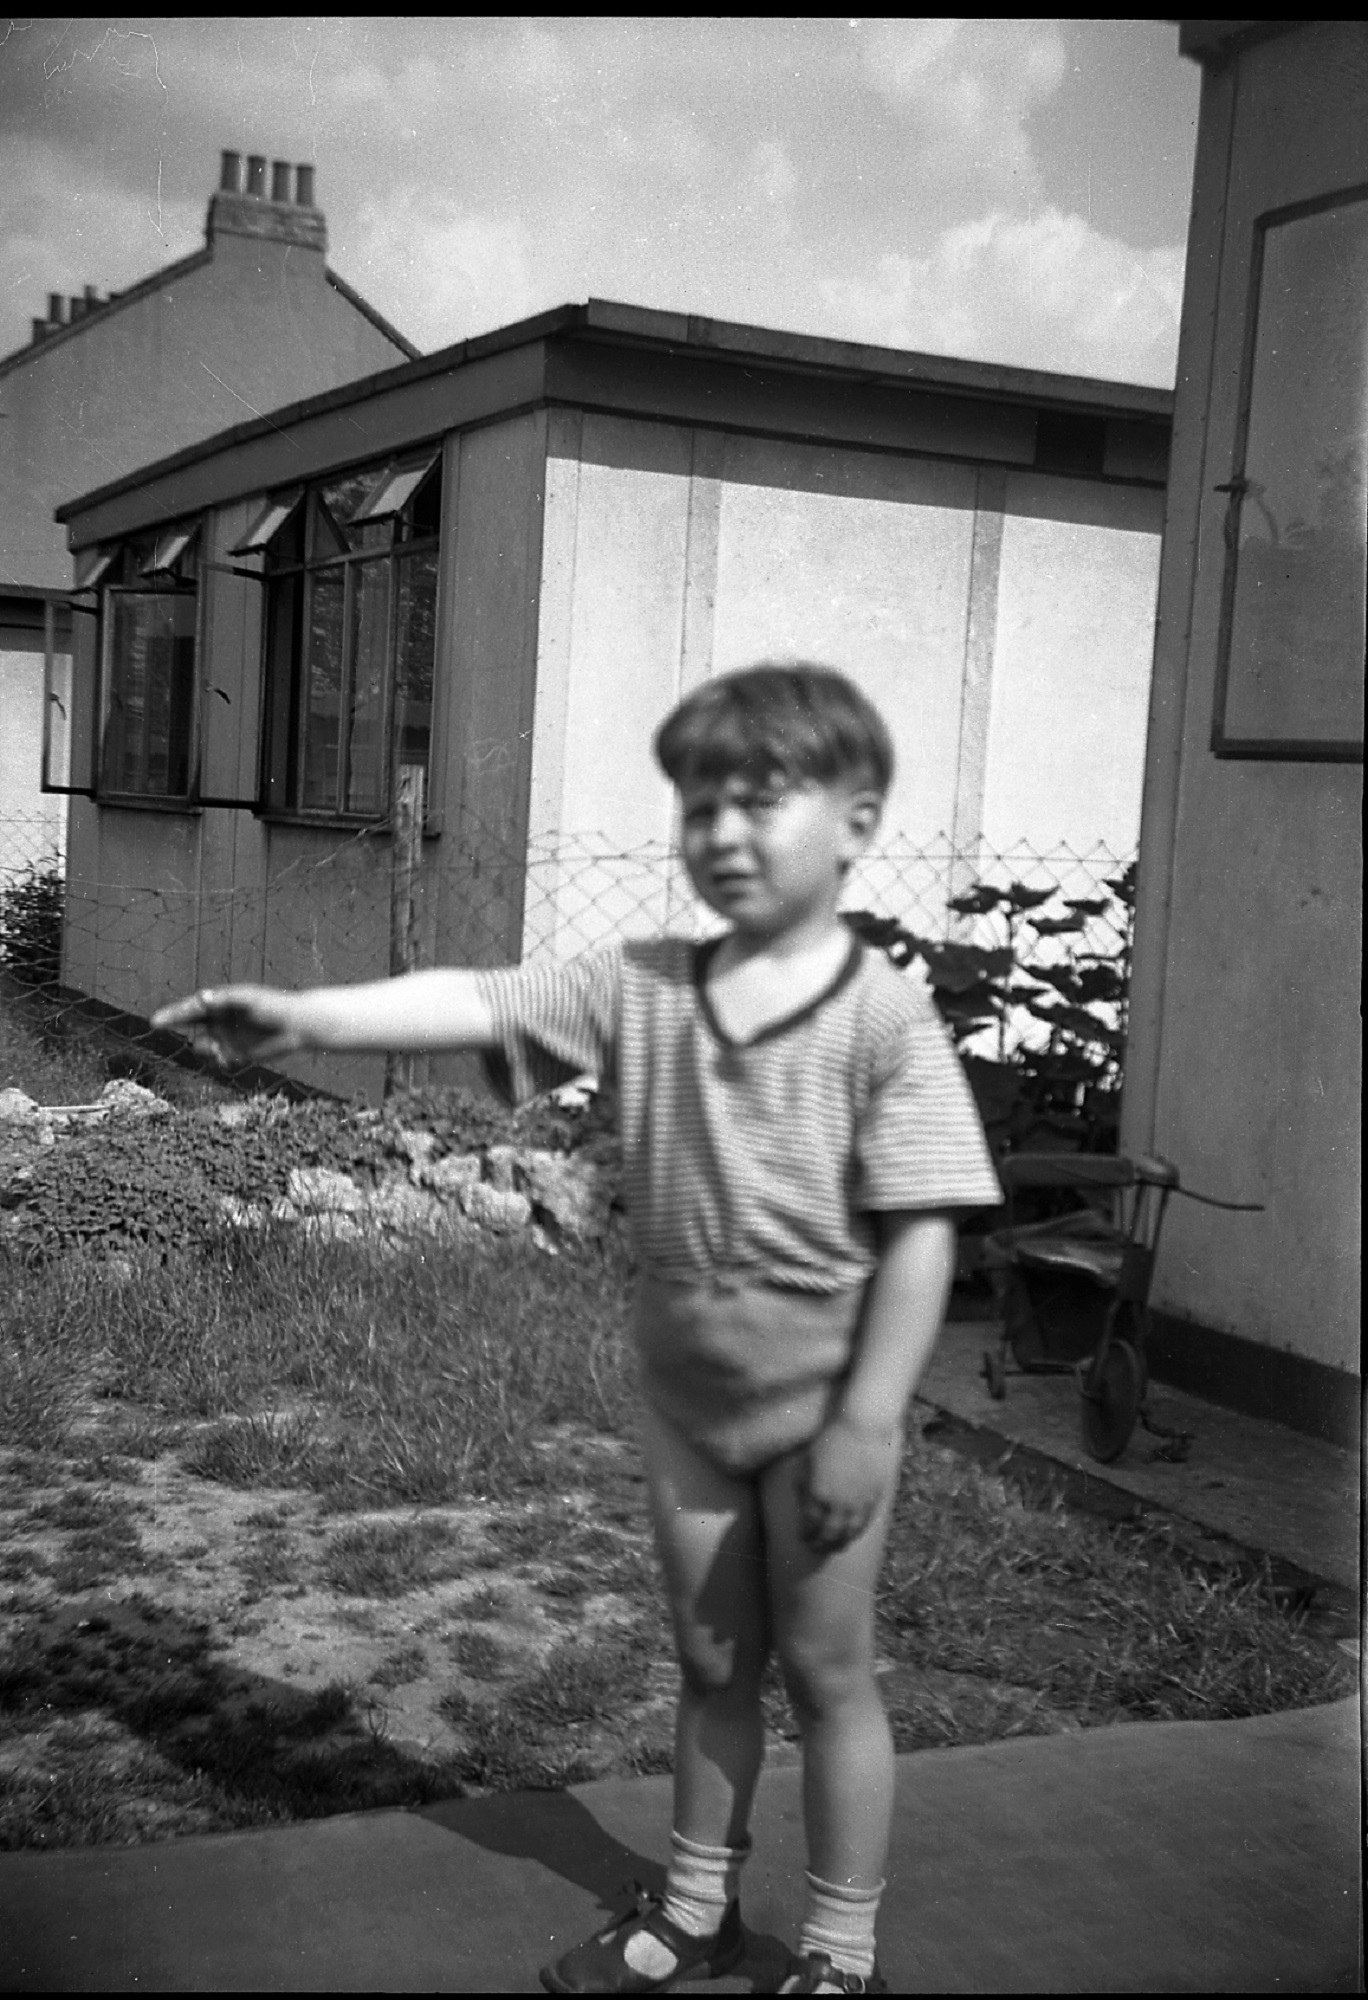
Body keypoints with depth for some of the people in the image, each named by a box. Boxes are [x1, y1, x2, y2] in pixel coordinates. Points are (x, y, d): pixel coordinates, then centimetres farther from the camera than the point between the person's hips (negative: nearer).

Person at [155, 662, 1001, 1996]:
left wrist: (868, 1419, -18)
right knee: (710, 1658, 20)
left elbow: (919, 1234, -17)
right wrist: (307, 1019, -27)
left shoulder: (885, 1016, -16)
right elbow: (476, 1003, -13)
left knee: (825, 1670, 9)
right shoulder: (638, 987, -4)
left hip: (821, 1406, -4)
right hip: (684, 1397, 5)